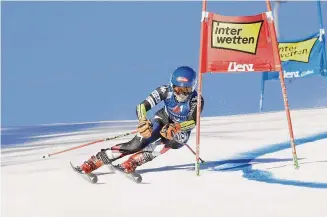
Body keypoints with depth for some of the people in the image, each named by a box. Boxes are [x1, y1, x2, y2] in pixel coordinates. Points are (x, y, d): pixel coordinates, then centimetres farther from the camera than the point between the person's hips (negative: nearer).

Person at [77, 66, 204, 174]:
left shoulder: (196, 100, -28)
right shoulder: (165, 91, -26)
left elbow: (193, 122, -32)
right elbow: (142, 106, -30)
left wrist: (175, 128, -49)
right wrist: (143, 122, -50)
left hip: (181, 131, 0)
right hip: (162, 120, 0)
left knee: (170, 140, -33)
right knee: (137, 144, -19)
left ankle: (132, 163, -30)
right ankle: (93, 162, -19)